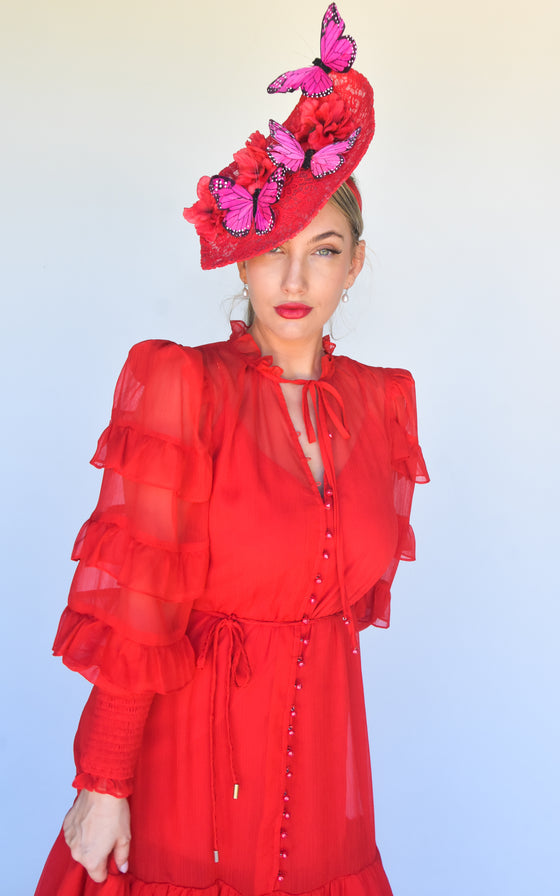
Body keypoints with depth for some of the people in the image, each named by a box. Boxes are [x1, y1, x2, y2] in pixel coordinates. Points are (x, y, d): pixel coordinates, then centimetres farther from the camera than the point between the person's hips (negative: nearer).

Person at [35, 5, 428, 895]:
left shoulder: (381, 400, 2)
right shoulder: (179, 386, -13)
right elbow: (129, 607, -14)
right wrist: (102, 783, -14)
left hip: (320, 744, 4)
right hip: (187, 738, -4)